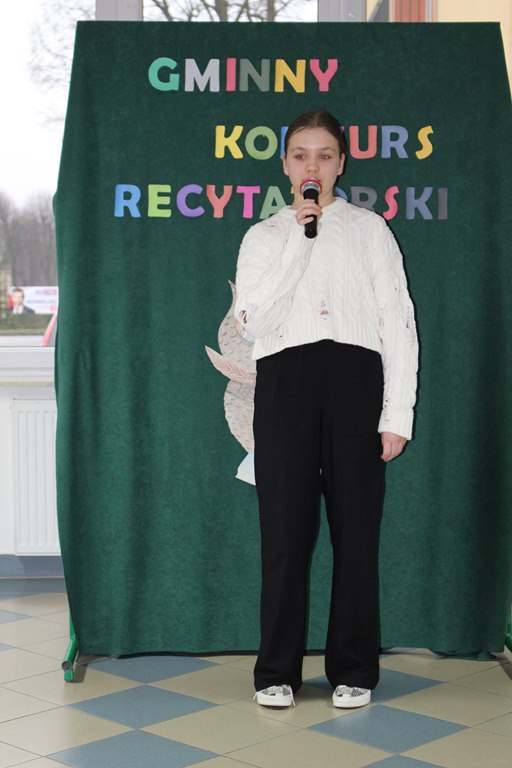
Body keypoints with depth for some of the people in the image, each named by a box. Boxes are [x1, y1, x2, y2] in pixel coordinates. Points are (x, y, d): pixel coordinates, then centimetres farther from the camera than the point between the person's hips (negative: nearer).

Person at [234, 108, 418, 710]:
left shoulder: (370, 229, 16)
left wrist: (397, 415, -2)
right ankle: (277, 671, 10)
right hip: (284, 375, 0)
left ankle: (353, 671, 10)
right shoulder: (263, 237, 18)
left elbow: (398, 322, 8)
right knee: (285, 526, -1)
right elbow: (251, 319, 0)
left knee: (357, 525, 0)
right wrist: (299, 239, -3)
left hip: (354, 373, 0)